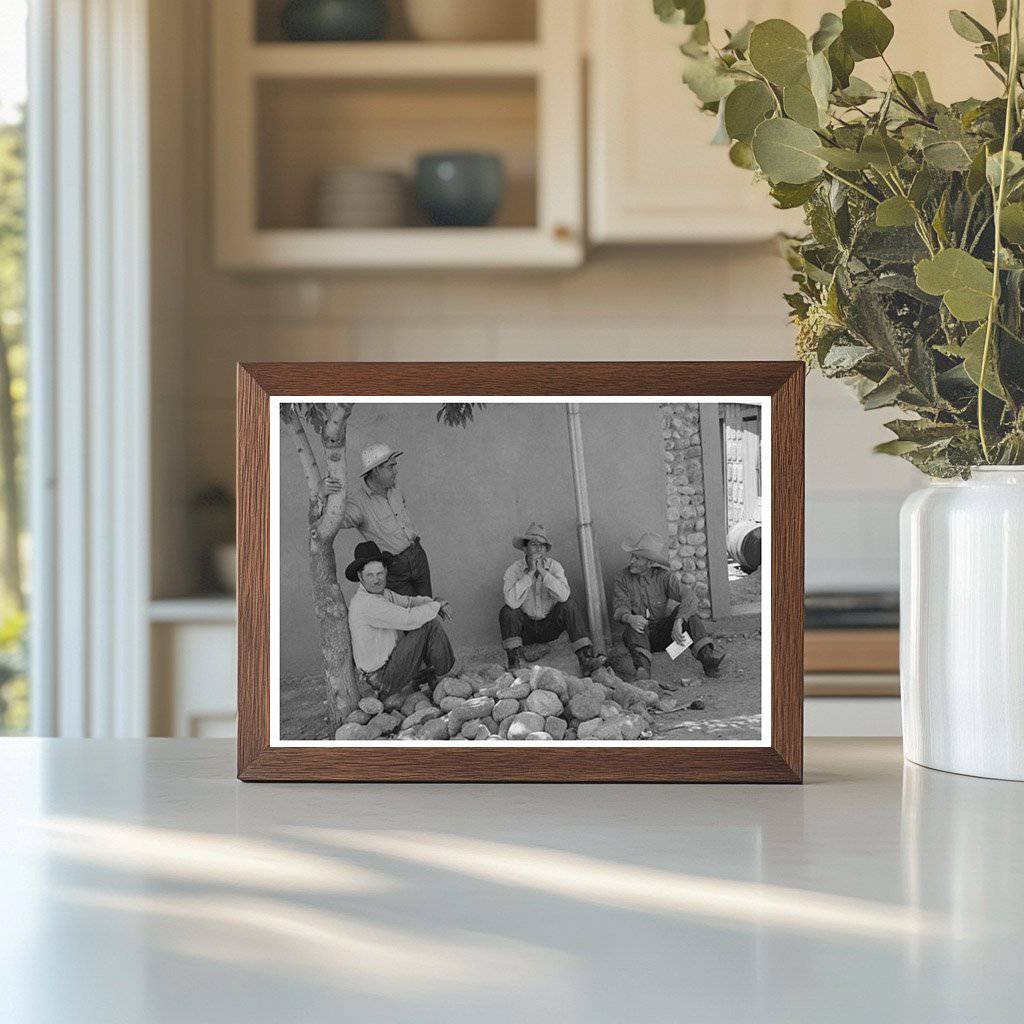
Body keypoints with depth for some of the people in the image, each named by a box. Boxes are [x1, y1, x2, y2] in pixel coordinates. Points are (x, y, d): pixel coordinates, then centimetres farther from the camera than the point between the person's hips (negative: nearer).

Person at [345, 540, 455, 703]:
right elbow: (409, 619, -30)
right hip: (383, 680, -10)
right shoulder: (368, 604, -26)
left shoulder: (380, 592, 5)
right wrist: (436, 605, -11)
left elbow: (408, 602, 18)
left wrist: (437, 604, -2)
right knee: (428, 624, -12)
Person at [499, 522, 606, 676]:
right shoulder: (514, 570, -12)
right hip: (526, 627, -1)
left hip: (550, 627, 1)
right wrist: (530, 572, -30)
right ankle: (515, 665, -28)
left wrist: (542, 571, -29)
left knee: (569, 605, -23)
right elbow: (512, 601, -32)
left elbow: (563, 596, -27)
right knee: (507, 611, -28)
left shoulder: (554, 566, -7)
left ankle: (585, 659, -31)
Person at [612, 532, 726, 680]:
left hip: (664, 633, 0)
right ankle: (642, 666, -55)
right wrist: (630, 618, -40)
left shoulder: (664, 576, -6)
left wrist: (678, 622, -39)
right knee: (635, 625, -33)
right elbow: (619, 608, -15)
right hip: (640, 635, 0)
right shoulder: (623, 579, -3)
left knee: (685, 610, -24)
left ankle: (706, 657, -41)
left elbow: (689, 597, -21)